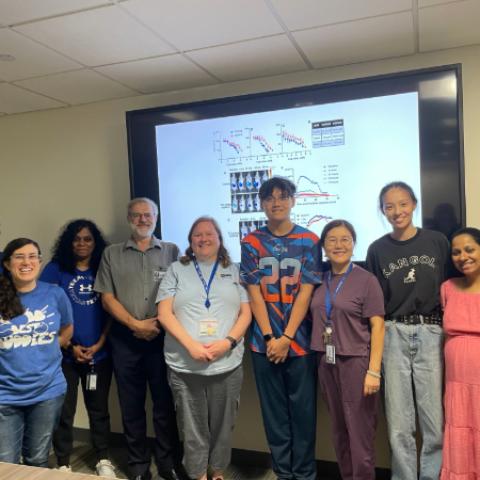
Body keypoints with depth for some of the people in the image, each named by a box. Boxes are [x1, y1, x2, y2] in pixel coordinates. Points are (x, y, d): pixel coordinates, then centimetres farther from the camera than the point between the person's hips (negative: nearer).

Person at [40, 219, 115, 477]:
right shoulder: (55, 269, -1)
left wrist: (100, 343, -5)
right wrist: (70, 346, -8)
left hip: (99, 353, 2)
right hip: (65, 353, -1)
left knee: (98, 408, 12)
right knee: (64, 410, 7)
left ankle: (103, 460, 28)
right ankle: (63, 463, 25)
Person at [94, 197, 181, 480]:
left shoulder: (172, 251, 5)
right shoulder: (112, 255, 8)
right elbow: (107, 298, 2)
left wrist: (159, 323, -12)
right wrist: (135, 324, -9)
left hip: (163, 338, -1)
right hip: (125, 339, 1)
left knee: (165, 403, 6)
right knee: (132, 405, 10)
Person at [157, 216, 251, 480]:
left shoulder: (234, 271, 10)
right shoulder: (176, 270, 7)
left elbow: (246, 313, 5)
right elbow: (164, 313, -1)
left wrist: (228, 342, -12)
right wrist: (191, 345, -13)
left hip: (227, 364, 1)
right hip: (185, 365, -1)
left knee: (222, 426, 12)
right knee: (193, 429, 8)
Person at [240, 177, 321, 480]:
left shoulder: (309, 241, 1)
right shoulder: (251, 243, 3)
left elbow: (306, 293, -5)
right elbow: (254, 293, -1)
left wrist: (286, 337, -11)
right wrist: (269, 338, -9)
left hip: (299, 341, -1)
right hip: (264, 342, 1)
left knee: (303, 411, 7)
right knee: (274, 412, 11)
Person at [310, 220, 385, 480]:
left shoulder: (366, 280, -6)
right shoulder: (320, 281, 7)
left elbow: (377, 326, -9)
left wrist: (374, 371, -14)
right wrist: (323, 357, 3)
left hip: (356, 361, -5)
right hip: (327, 363, 5)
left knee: (359, 431, 2)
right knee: (339, 430, 15)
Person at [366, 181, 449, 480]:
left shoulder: (438, 241, 4)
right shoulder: (377, 250, 6)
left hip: (431, 334, 0)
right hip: (393, 336, 1)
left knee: (435, 419, 1)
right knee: (399, 423, 6)